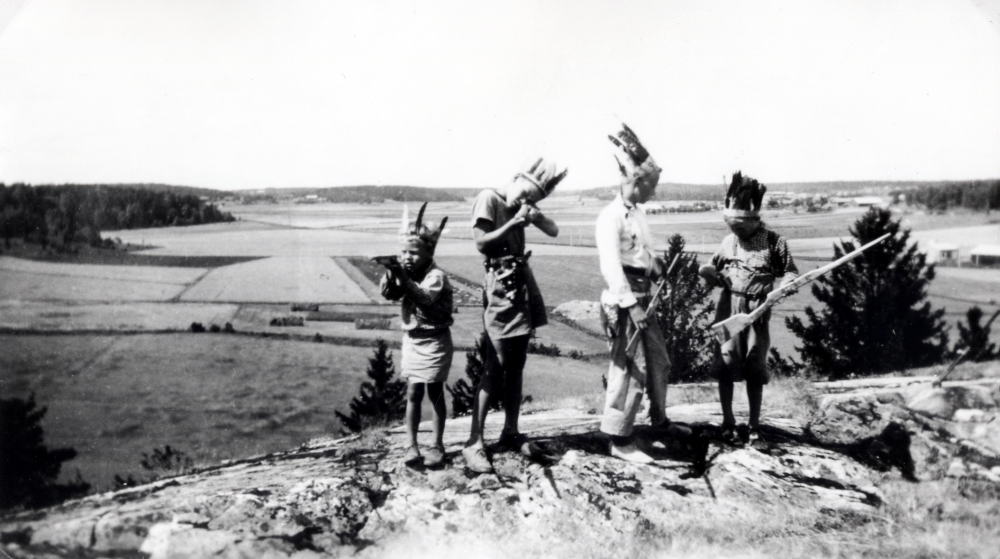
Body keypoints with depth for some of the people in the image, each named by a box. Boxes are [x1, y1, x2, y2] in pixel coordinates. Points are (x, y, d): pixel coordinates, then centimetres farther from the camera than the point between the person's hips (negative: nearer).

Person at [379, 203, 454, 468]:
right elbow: (389, 294, -9)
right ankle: (412, 446, 9)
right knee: (413, 394, 5)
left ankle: (438, 445, 15)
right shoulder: (405, 275, 2)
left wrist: (403, 277, -46)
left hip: (435, 342, -5)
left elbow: (425, 297, -35)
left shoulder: (436, 276, -18)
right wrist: (391, 274, -27)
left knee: (435, 393, 4)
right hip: (411, 340, 5)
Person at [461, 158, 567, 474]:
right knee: (497, 367, -10)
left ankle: (511, 432, 21)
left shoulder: (521, 208, 16)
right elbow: (481, 242, -12)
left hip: (523, 284, 8)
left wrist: (534, 215, -4)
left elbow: (553, 231, 13)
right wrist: (513, 222, -14)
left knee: (516, 365, 11)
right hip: (501, 285, -8)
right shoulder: (489, 199, -5)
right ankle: (475, 442, -6)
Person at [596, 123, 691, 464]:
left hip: (642, 298, 10)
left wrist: (657, 264, 5)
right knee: (630, 369, -8)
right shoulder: (611, 217, -15)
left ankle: (660, 423, 37)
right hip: (624, 303, -10)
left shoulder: (636, 213, 15)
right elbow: (610, 266, -23)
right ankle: (620, 441, 2)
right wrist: (631, 305, -28)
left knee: (659, 362, 20)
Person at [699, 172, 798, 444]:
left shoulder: (773, 242, -2)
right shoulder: (728, 242, 9)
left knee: (754, 371, 5)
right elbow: (717, 276, 19)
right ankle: (728, 423, 14)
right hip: (728, 310, 2)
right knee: (725, 368, 0)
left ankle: (754, 425, 19)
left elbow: (791, 272, 5)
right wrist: (709, 273, -3)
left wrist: (784, 285, -16)